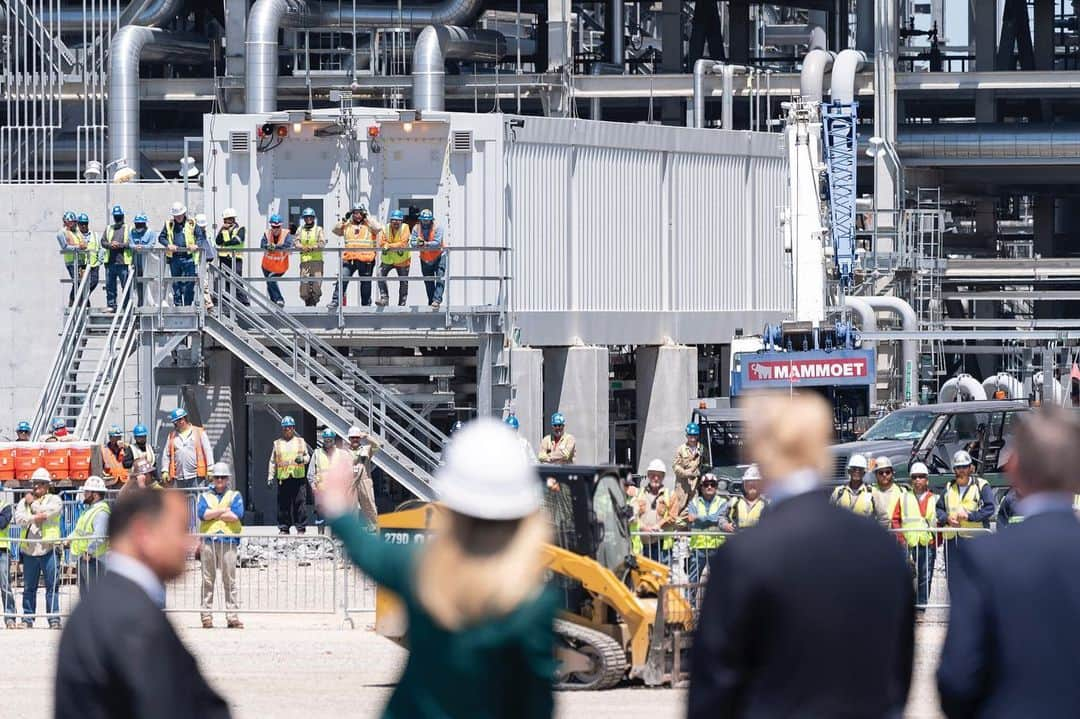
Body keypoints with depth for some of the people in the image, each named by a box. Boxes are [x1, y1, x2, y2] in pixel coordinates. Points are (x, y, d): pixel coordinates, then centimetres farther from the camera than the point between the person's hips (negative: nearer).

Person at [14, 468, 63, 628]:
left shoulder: (54, 500, 8)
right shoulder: (24, 501, 16)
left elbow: (46, 511, -12)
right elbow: (19, 519, -1)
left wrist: (33, 503, 3)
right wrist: (35, 517, -14)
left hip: (48, 548, -3)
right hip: (29, 549, 3)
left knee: (52, 585, -4)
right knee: (29, 587, 5)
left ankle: (54, 619, -2)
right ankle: (27, 618, 11)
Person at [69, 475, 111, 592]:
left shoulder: (101, 511, -17)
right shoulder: (90, 509, 18)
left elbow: (99, 536, -27)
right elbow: (79, 530, 27)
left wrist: (89, 551, -28)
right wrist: (69, 539, 13)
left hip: (93, 559, -11)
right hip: (83, 558, 11)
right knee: (84, 592, 17)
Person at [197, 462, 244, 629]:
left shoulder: (234, 496, 13)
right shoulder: (205, 496, 17)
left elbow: (237, 515, -5)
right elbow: (202, 513, -3)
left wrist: (213, 514, -2)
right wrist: (224, 511, -4)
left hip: (228, 541, -1)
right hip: (208, 541, 1)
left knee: (230, 581, -3)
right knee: (208, 580, 1)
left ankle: (232, 616, -4)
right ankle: (206, 615, 2)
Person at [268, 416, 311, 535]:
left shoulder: (301, 441, 12)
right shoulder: (277, 443, 13)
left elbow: (307, 456, 14)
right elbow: (272, 461, 14)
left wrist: (303, 459, -10)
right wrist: (270, 477, 8)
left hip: (298, 476, -1)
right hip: (282, 478, 1)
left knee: (299, 503, -5)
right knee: (283, 504, 1)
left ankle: (300, 528, -1)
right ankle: (283, 528, 7)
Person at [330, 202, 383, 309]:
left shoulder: (369, 224, 5)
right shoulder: (347, 225, 14)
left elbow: (378, 228, -11)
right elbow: (336, 230, 14)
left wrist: (368, 218, -6)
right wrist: (344, 220, 4)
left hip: (365, 259, -2)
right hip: (349, 259, 2)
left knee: (365, 283, 9)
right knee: (342, 280, -10)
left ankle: (366, 304, 19)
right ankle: (335, 301, -8)